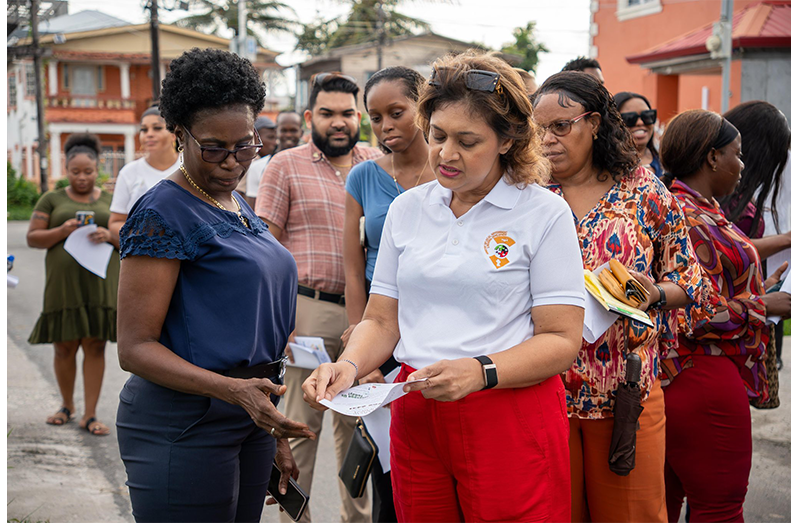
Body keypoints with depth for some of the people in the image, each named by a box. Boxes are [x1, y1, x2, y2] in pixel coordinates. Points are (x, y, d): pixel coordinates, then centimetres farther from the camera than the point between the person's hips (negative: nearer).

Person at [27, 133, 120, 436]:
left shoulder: (111, 201, 13)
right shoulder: (52, 200, 9)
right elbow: (32, 238, 4)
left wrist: (110, 236, -11)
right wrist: (61, 231, -14)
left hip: (100, 284, 0)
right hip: (64, 285, 0)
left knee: (95, 346, -2)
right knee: (64, 347, 3)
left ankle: (90, 415, 2)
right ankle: (67, 406, 25)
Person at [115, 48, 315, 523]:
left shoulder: (240, 208, 13)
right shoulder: (164, 212, -12)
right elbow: (136, 347, -16)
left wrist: (274, 434, 21)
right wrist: (233, 391, -29)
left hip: (252, 414, 8)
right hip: (185, 427, -8)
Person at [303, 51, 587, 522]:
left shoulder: (544, 213, -4)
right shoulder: (407, 209, 10)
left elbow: (561, 340, -9)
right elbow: (382, 319, 11)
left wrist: (479, 372, -24)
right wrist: (349, 366, -10)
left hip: (512, 423, -4)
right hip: (415, 418, 4)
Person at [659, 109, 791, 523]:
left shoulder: (690, 208, 14)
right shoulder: (692, 220, -19)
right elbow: (700, 314, -24)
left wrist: (754, 295, 21)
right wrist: (764, 306, -12)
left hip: (673, 379, 11)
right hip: (704, 379, -11)